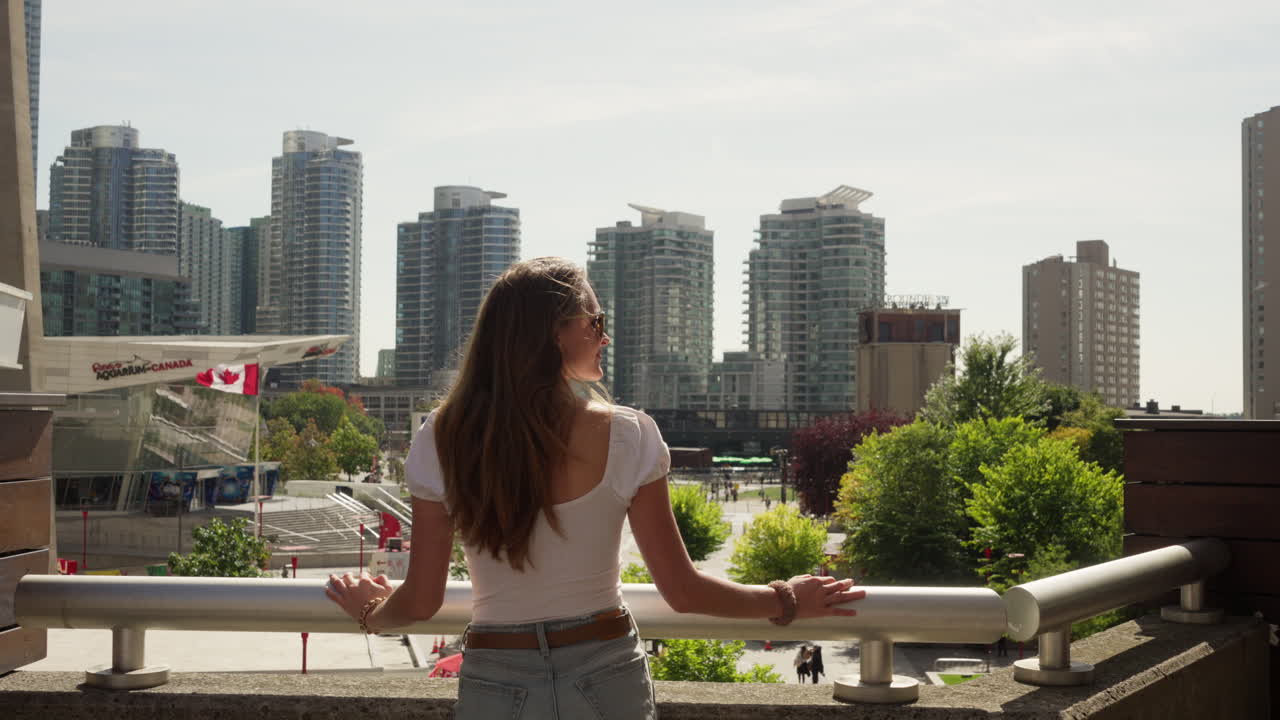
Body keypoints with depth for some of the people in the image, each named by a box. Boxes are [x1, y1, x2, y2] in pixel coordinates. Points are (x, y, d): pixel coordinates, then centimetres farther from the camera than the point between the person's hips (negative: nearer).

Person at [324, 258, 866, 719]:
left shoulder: (441, 441, -8)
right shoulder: (627, 437, -12)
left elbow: (421, 601, -3)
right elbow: (683, 592, -7)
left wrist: (369, 612, 20)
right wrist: (787, 601, 8)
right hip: (608, 676, -1)